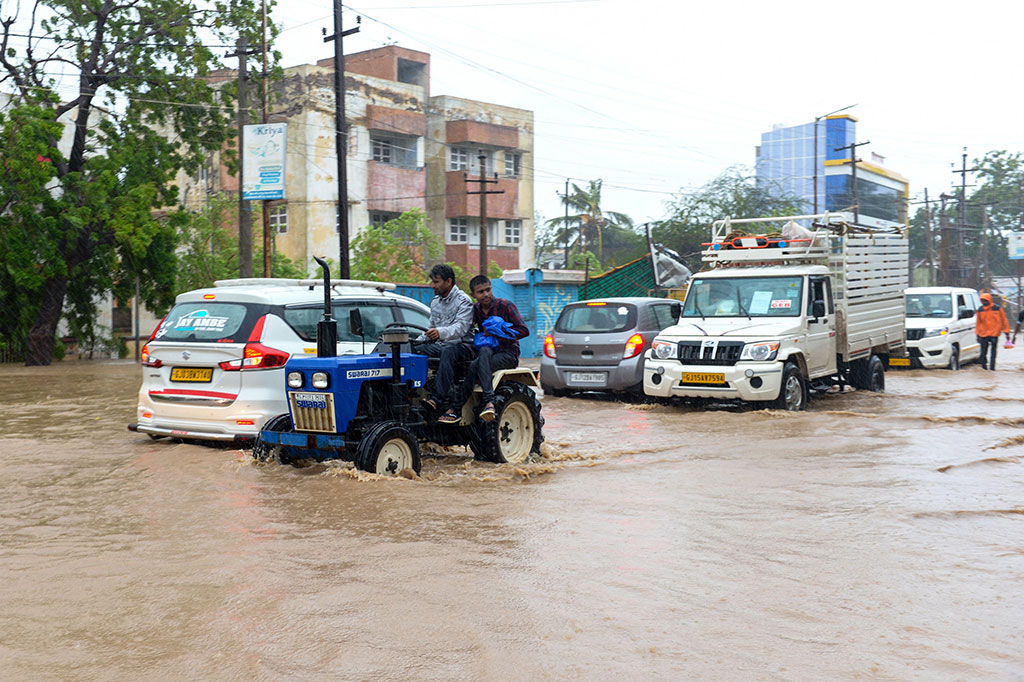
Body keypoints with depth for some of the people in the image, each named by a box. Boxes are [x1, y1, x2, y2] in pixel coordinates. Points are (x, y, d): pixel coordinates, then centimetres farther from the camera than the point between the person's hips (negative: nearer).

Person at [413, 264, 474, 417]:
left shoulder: (464, 301, -7)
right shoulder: (435, 302, 18)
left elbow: (461, 328, -23)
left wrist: (440, 333, -41)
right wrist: (417, 341, 6)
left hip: (461, 346, -7)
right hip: (440, 345, 7)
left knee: (447, 351, -40)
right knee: (415, 349, -19)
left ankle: (437, 400, -51)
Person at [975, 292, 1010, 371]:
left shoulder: (997, 308, -1)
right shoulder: (980, 310, 5)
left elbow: (1003, 320, 5)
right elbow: (978, 323, 12)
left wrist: (1006, 331, 3)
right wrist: (977, 334, 9)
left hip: (994, 334, -2)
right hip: (983, 335, 2)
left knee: (993, 352, -4)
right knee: (983, 352, 4)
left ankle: (992, 368, -2)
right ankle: (984, 368, 13)